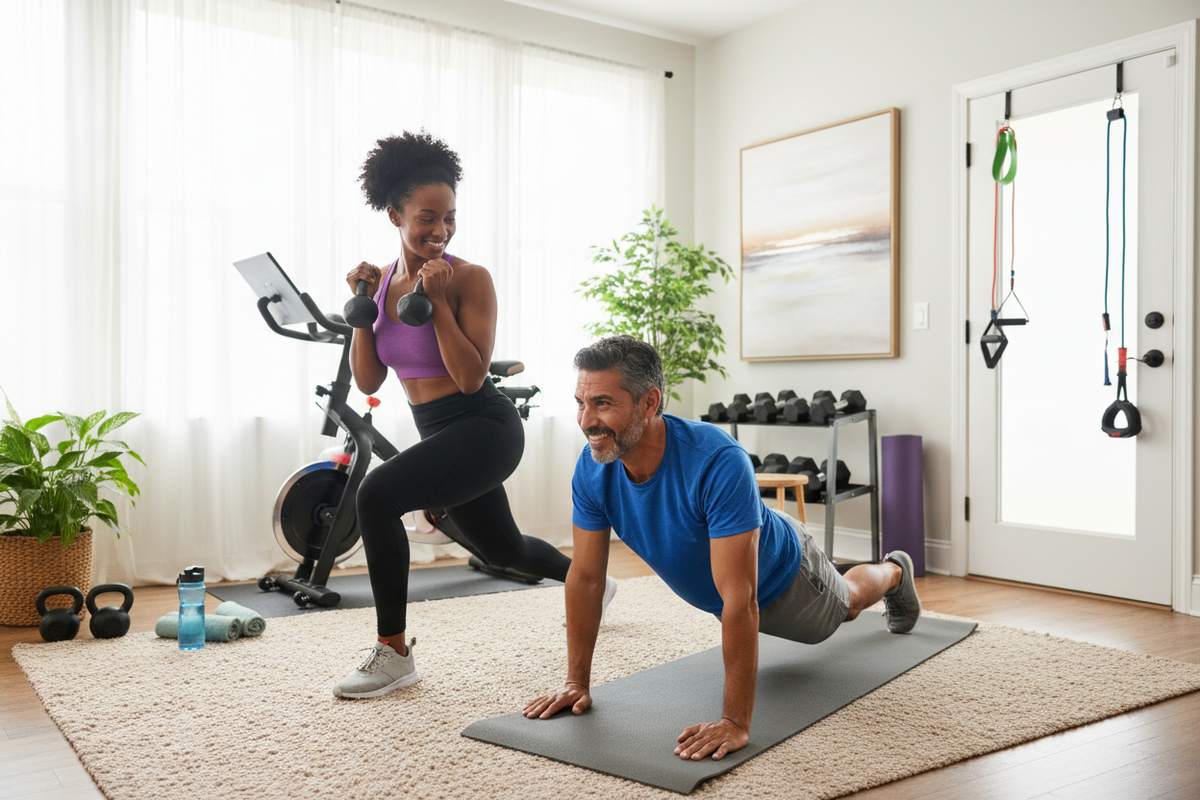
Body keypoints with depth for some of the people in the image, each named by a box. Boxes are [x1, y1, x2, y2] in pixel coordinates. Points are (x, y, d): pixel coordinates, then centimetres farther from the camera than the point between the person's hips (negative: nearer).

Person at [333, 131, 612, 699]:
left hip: (484, 428, -8)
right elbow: (368, 381, 2)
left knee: (377, 494, -27)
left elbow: (471, 376, -19)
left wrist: (438, 301, -22)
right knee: (502, 550, 25)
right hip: (438, 432, 8)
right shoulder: (383, 280, 4)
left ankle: (394, 653, -13)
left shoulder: (470, 278, -13)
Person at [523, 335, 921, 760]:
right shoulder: (592, 470, -30)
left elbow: (740, 600, -47)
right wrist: (576, 682, -18)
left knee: (842, 602, 29)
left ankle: (894, 572, 63)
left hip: (779, 570, -5)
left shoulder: (717, 463, -48)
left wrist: (735, 722, -47)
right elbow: (585, 577, -19)